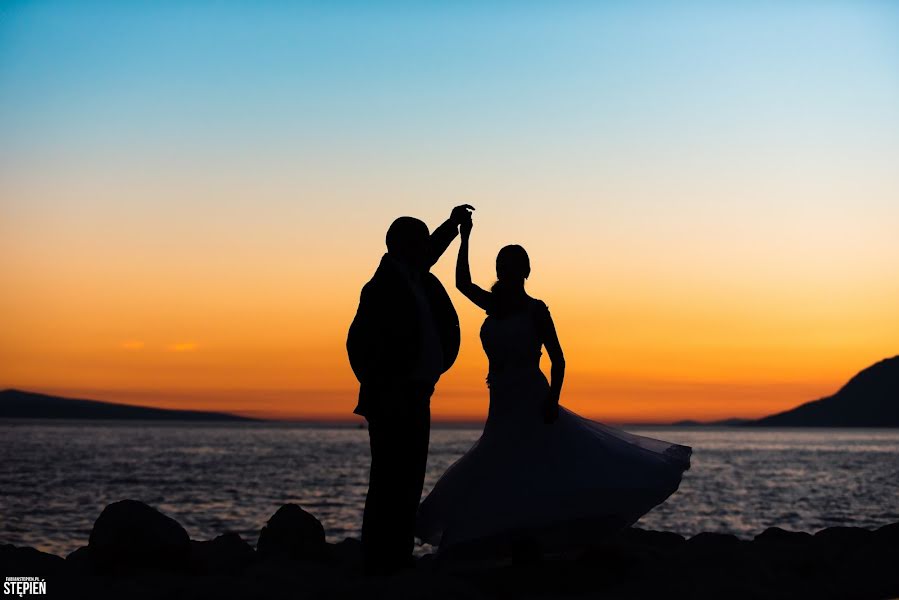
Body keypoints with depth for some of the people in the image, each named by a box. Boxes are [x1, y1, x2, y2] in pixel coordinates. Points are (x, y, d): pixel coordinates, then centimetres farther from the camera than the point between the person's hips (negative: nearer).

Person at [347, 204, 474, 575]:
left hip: (415, 398, 9)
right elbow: (358, 343, -19)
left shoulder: (414, 276, 14)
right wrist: (381, 391, -16)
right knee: (390, 482, -8)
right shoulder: (384, 286, -13)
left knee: (408, 481, 9)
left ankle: (399, 558, 13)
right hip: (392, 401, -9)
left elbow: (429, 253, 38)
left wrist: (453, 224, 32)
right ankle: (380, 562, -6)